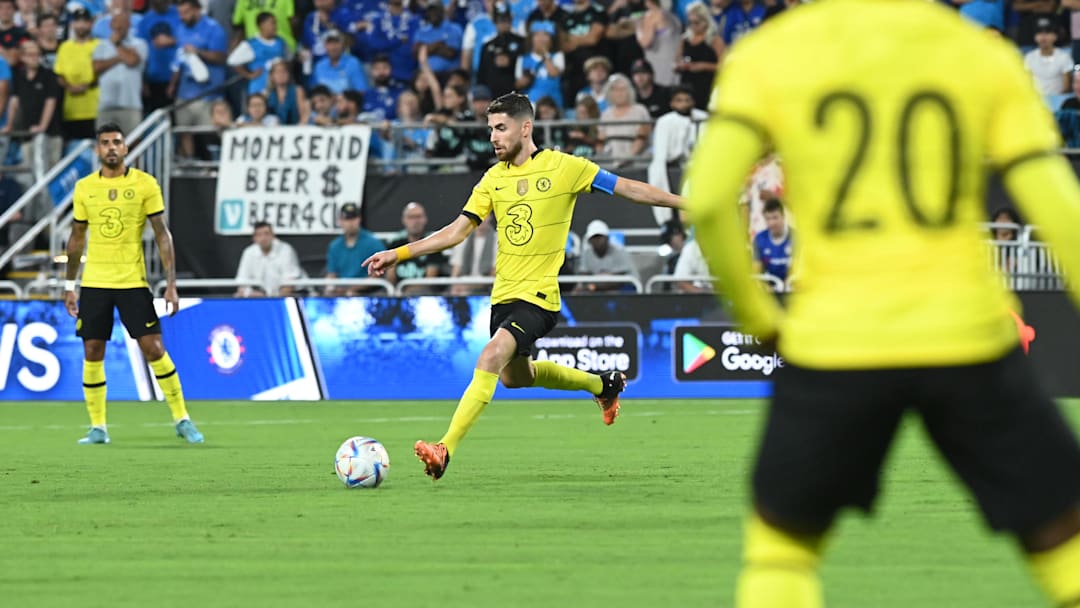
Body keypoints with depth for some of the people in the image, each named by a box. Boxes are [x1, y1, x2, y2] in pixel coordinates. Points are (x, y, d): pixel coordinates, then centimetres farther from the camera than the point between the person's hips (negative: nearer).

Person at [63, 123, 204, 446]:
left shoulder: (145, 184, -3)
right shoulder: (84, 188, 6)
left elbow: (162, 234, -2)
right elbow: (77, 238, 14)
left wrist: (171, 284, -8)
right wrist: (69, 286, 13)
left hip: (133, 282, -3)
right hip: (94, 283, 3)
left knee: (154, 349, -6)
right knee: (92, 353, 1)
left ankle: (182, 420, 5)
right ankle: (98, 427, 10)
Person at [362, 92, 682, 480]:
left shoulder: (564, 167, -7)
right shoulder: (494, 179, 7)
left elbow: (627, 189, -3)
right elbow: (457, 231, 9)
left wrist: (688, 203, -5)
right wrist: (399, 254, 2)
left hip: (538, 295, -7)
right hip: (503, 294, 7)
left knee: (491, 359, -26)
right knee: (514, 376, 21)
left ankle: (445, 451, -31)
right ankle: (602, 385, 45)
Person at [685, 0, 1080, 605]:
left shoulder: (768, 54, 3)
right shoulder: (986, 56, 5)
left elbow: (709, 199, -9)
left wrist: (758, 320, 5)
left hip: (834, 344, 0)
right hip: (966, 334, 0)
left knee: (782, 541, 20)